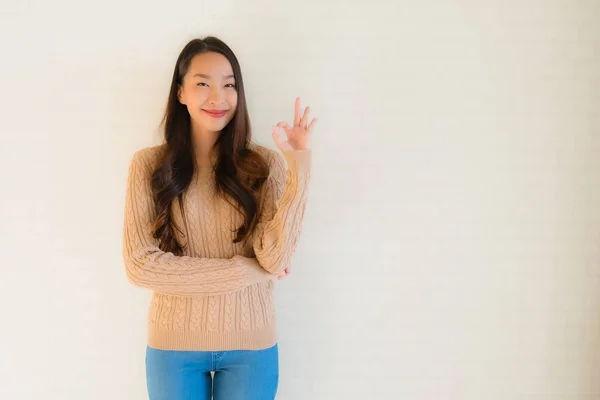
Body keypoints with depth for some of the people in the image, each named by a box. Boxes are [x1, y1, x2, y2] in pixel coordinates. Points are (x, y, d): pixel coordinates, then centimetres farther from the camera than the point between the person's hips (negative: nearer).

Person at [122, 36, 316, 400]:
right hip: (173, 346, 0)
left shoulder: (264, 163, -5)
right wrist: (247, 270, -13)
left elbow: (276, 259, -14)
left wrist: (298, 164, -20)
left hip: (250, 346, 1)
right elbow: (140, 265, -12)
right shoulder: (149, 164, -6)